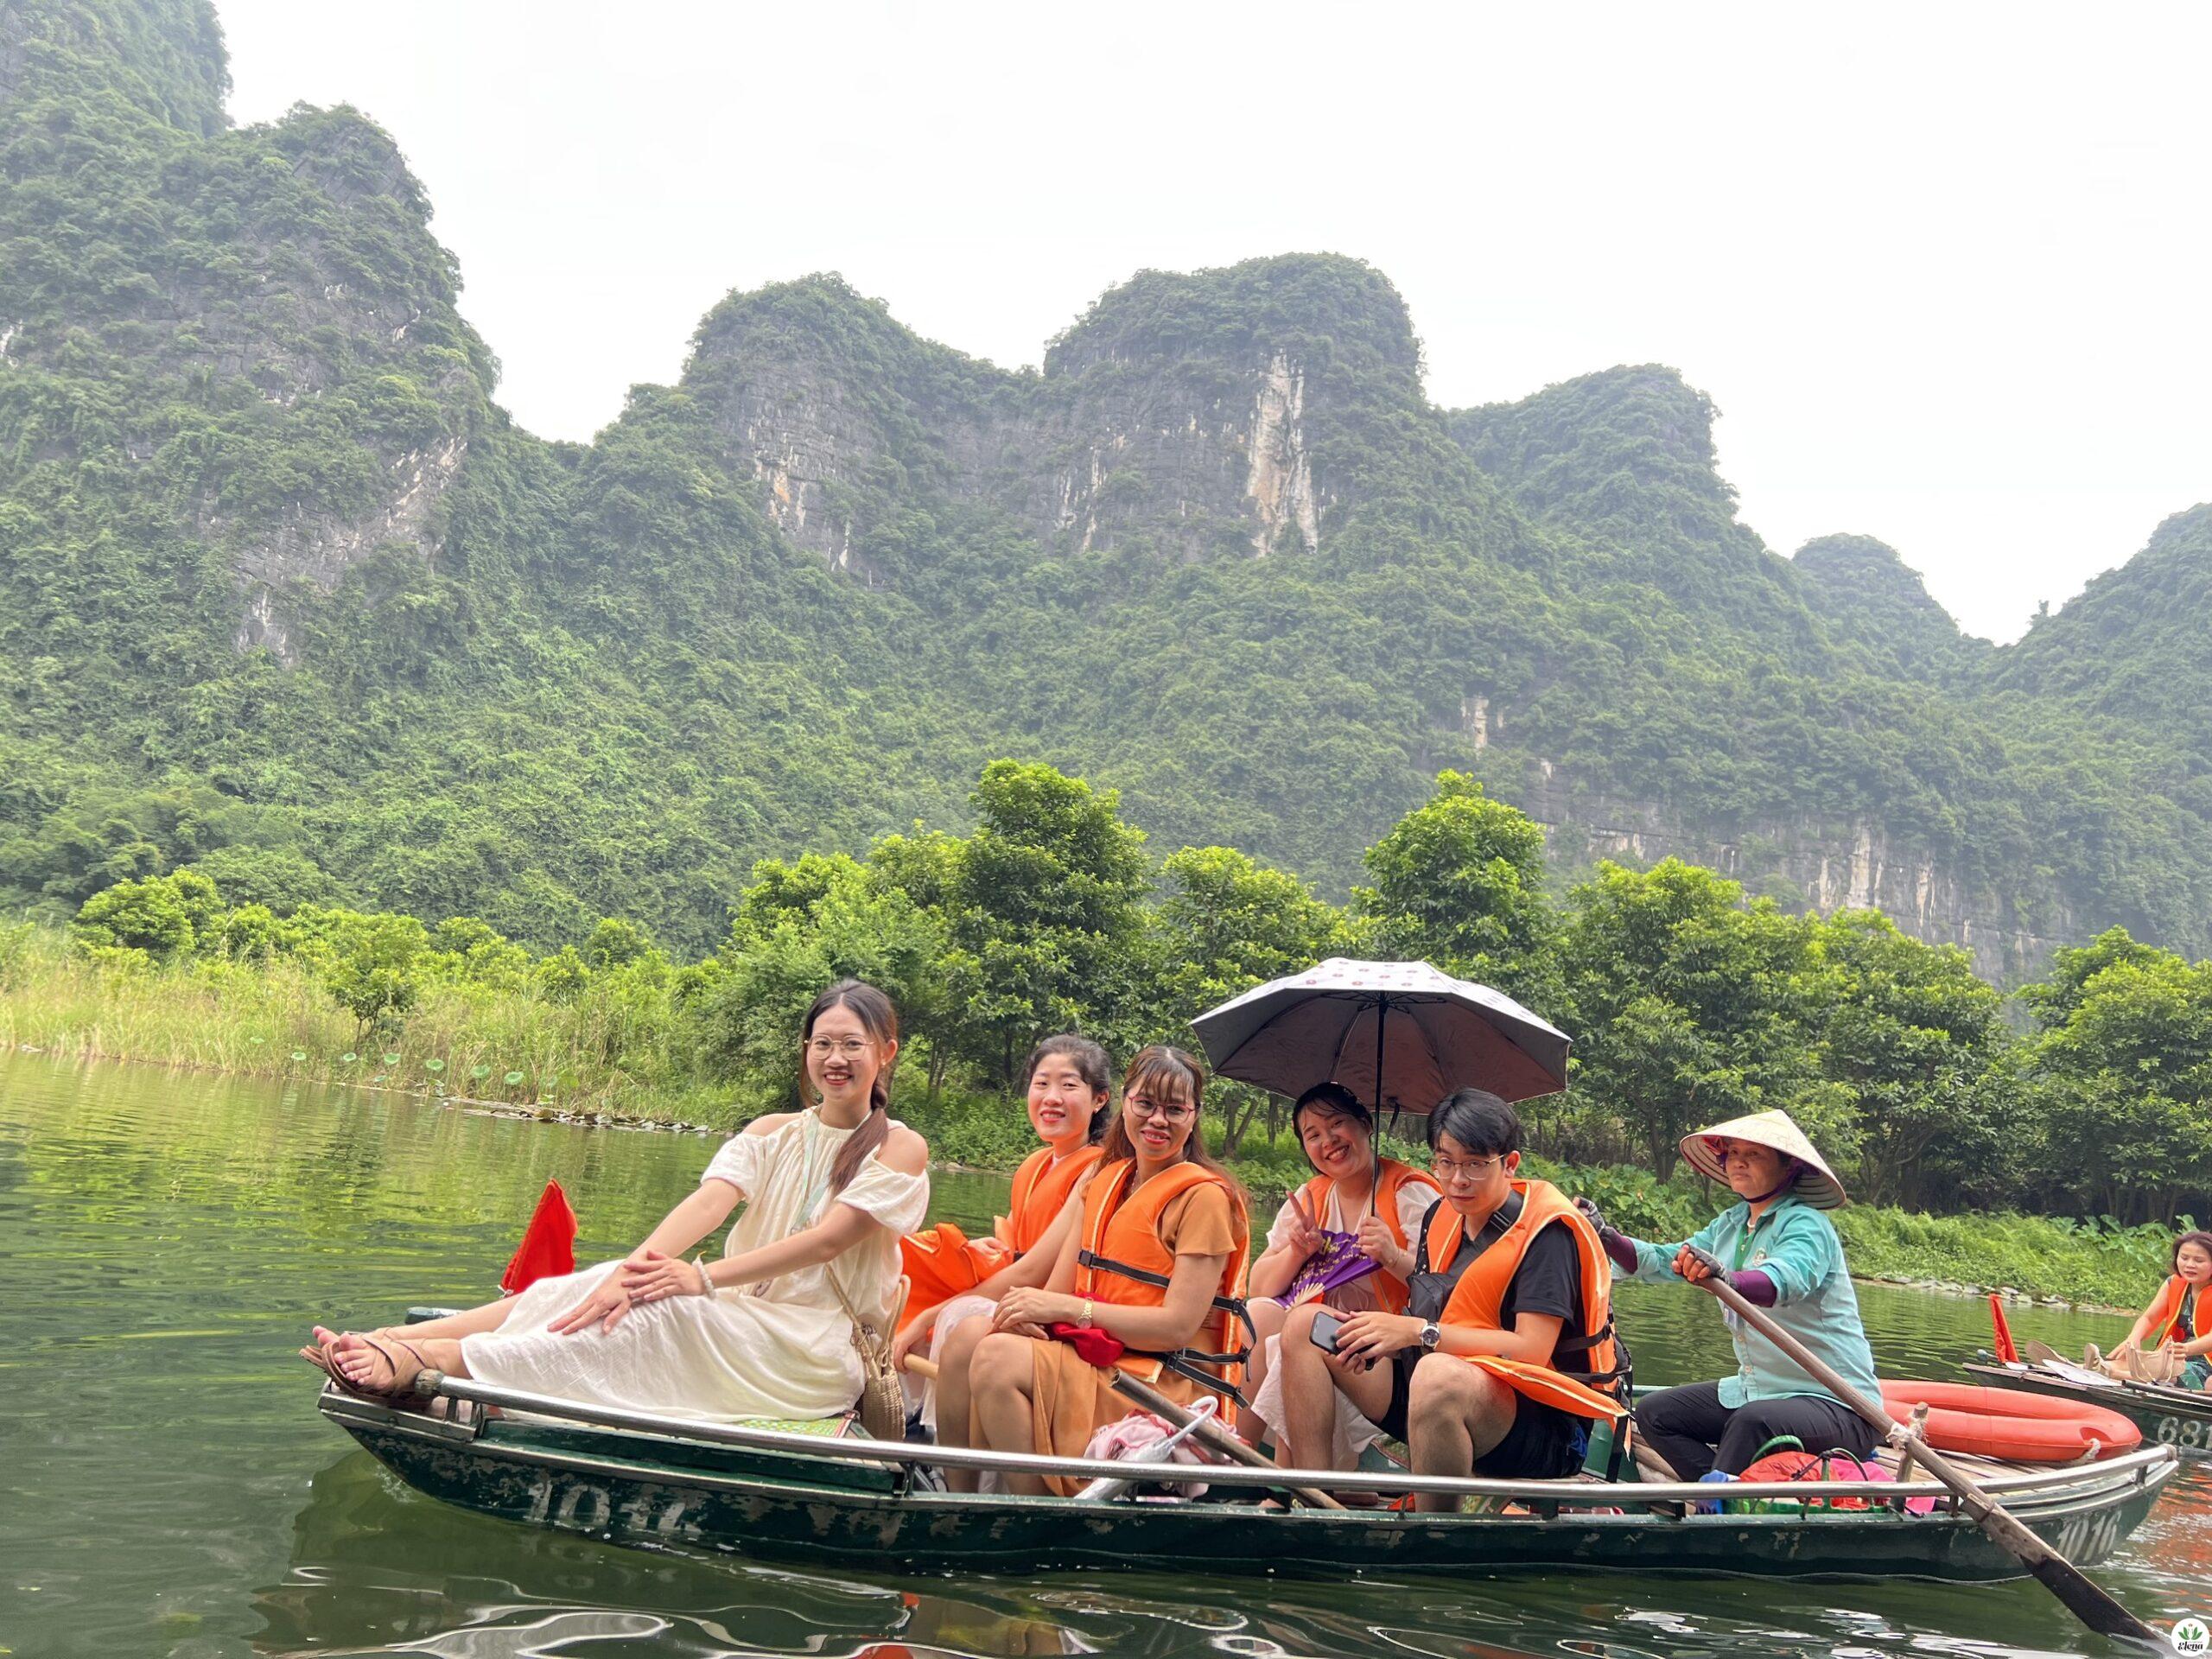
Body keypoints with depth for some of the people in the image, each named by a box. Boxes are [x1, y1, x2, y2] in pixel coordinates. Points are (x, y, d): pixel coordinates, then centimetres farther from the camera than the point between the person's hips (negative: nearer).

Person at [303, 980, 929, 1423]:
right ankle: (389, 1343, -31)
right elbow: (706, 1203, -8)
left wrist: (706, 1277, -26)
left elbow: (825, 1239, -16)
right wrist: (631, 1270, -27)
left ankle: (418, 1362, -41)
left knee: (663, 1312, -31)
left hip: (820, 1350, -5)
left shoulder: (901, 1149, -3)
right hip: (745, 1316, 5)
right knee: (595, 1287, -20)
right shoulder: (771, 1134, 11)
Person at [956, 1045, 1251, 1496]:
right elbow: (1060, 1290, 7)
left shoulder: (1204, 1196, -7)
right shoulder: (1102, 1181, 16)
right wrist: (1029, 1315, -17)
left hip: (1171, 1386, -7)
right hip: (1097, 1354, 7)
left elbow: (1179, 1325, -15)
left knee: (999, 1357, -26)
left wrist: (1067, 1308, -19)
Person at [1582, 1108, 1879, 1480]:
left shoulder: (1806, 1225, -14)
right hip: (1756, 1392, 9)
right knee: (1654, 1413, -1)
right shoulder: (1730, 1224, 10)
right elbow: (1661, 1262, 5)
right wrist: (1607, 1237, -13)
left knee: (1753, 1422, -36)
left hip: (1836, 1403, -9)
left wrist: (1726, 1278, -56)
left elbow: (1787, 1278, -36)